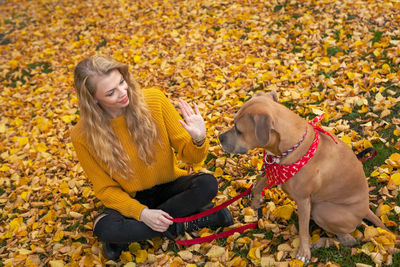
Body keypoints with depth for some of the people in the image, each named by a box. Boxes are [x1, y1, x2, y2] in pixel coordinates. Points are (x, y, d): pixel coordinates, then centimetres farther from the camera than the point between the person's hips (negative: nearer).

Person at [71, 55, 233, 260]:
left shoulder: (154, 101, -16)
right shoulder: (83, 136, -17)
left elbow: (189, 155, -10)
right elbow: (106, 188, -7)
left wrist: (198, 140, -35)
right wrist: (141, 213, -24)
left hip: (168, 186, 2)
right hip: (130, 198, -1)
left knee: (207, 184, -27)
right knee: (104, 228, -32)